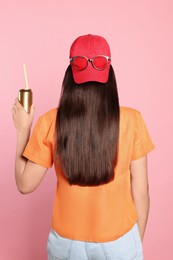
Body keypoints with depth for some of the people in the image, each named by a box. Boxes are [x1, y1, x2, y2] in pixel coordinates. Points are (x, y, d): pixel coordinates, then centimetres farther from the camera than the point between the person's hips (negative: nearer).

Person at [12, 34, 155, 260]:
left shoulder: (50, 123, -15)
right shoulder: (132, 121, -16)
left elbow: (25, 185, -6)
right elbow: (141, 192, -9)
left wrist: (23, 130, 3)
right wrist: (138, 241, 7)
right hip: (119, 242, -1)